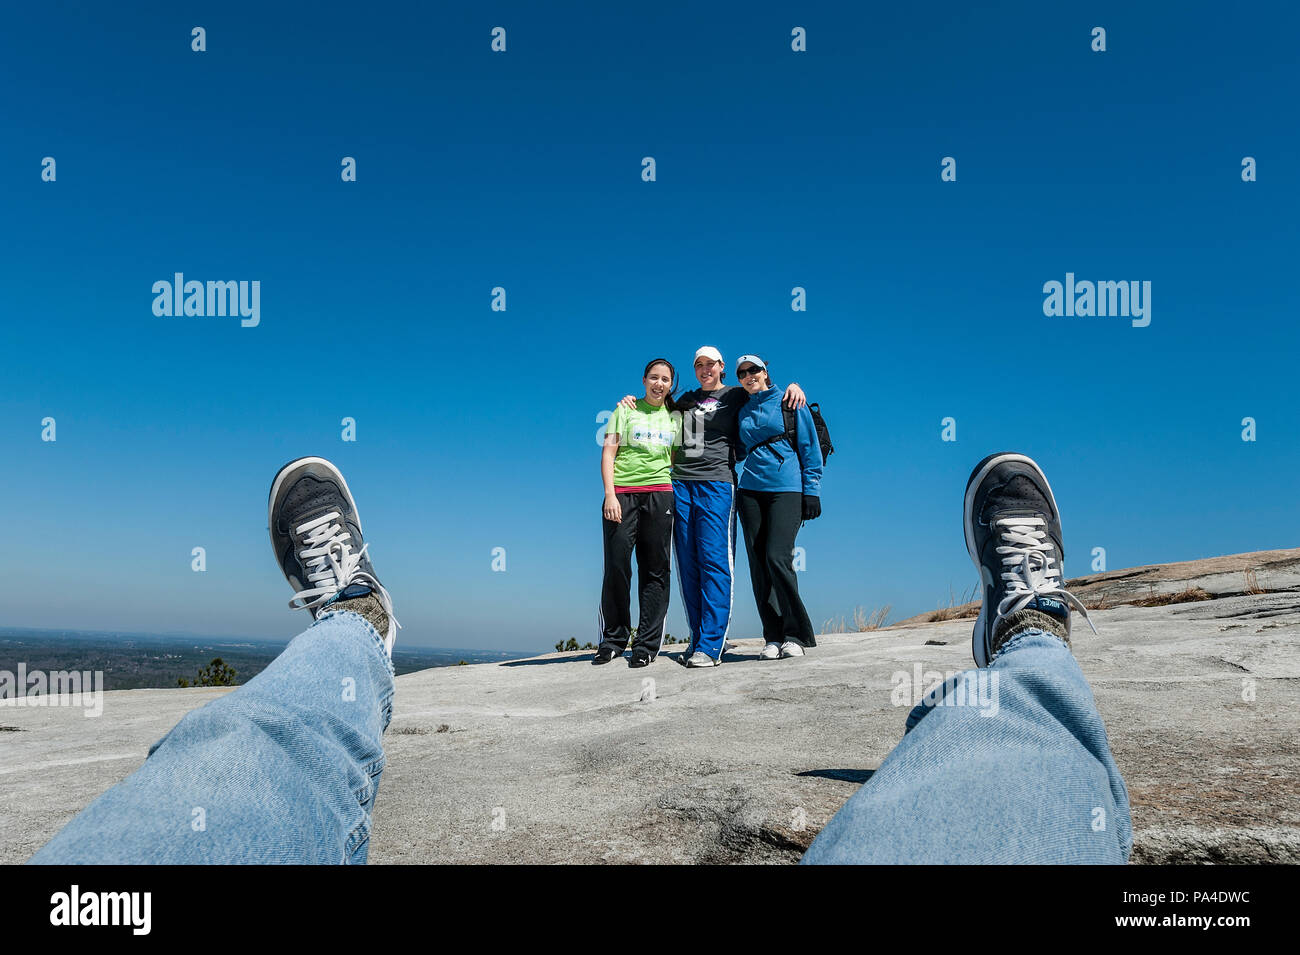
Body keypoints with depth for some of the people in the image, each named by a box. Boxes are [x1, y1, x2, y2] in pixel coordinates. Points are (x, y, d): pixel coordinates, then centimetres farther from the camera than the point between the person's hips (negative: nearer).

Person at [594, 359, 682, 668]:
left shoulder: (675, 417, 18)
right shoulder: (626, 410, 10)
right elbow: (608, 453, 2)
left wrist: (679, 499, 9)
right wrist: (610, 494, -8)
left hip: (659, 494, 2)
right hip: (622, 493, -2)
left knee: (655, 571, -1)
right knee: (616, 567, -3)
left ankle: (647, 645, 4)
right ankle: (613, 640, 10)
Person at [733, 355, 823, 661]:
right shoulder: (743, 411, 18)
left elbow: (809, 446, 1)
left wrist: (811, 490, -5)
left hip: (786, 488, -5)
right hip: (751, 489, 5)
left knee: (777, 558, -16)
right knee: (758, 564, -1)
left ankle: (796, 635, -5)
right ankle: (773, 638, 5)